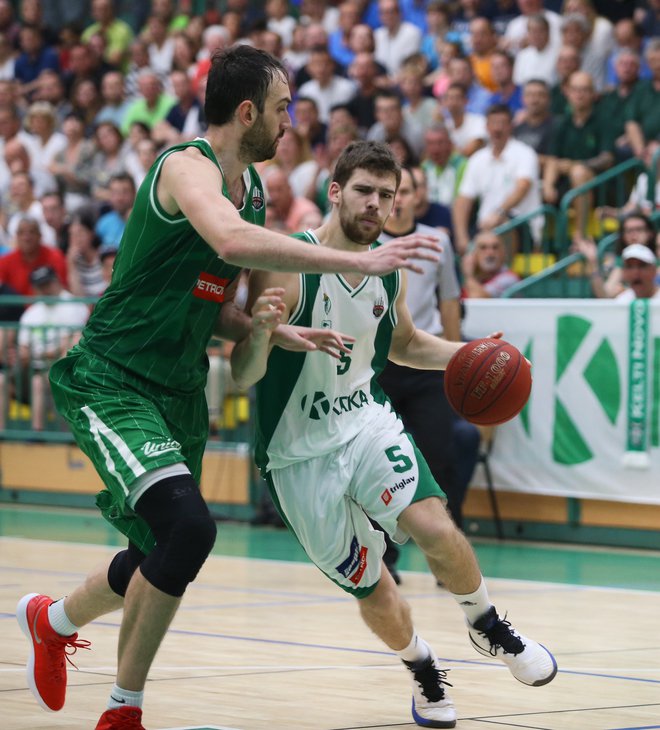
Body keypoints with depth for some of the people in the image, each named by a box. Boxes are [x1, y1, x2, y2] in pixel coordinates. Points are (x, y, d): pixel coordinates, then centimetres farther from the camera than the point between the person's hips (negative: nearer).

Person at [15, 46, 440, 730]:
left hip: (179, 391, 9)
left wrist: (274, 333, 1)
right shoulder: (187, 167, -17)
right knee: (188, 527, -25)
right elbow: (232, 241, -40)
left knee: (158, 557, 14)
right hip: (109, 382, -9)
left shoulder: (251, 190, 11)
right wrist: (360, 260, -40)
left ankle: (51, 619, 44)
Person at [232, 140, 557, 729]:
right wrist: (261, 333, -41)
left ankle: (488, 626, 6)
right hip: (301, 452, -3)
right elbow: (242, 376, -20)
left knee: (436, 531, -22)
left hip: (369, 422, 3)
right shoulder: (286, 267, -18)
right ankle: (423, 671, 33)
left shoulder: (389, 269, 0)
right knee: (370, 589, 4)